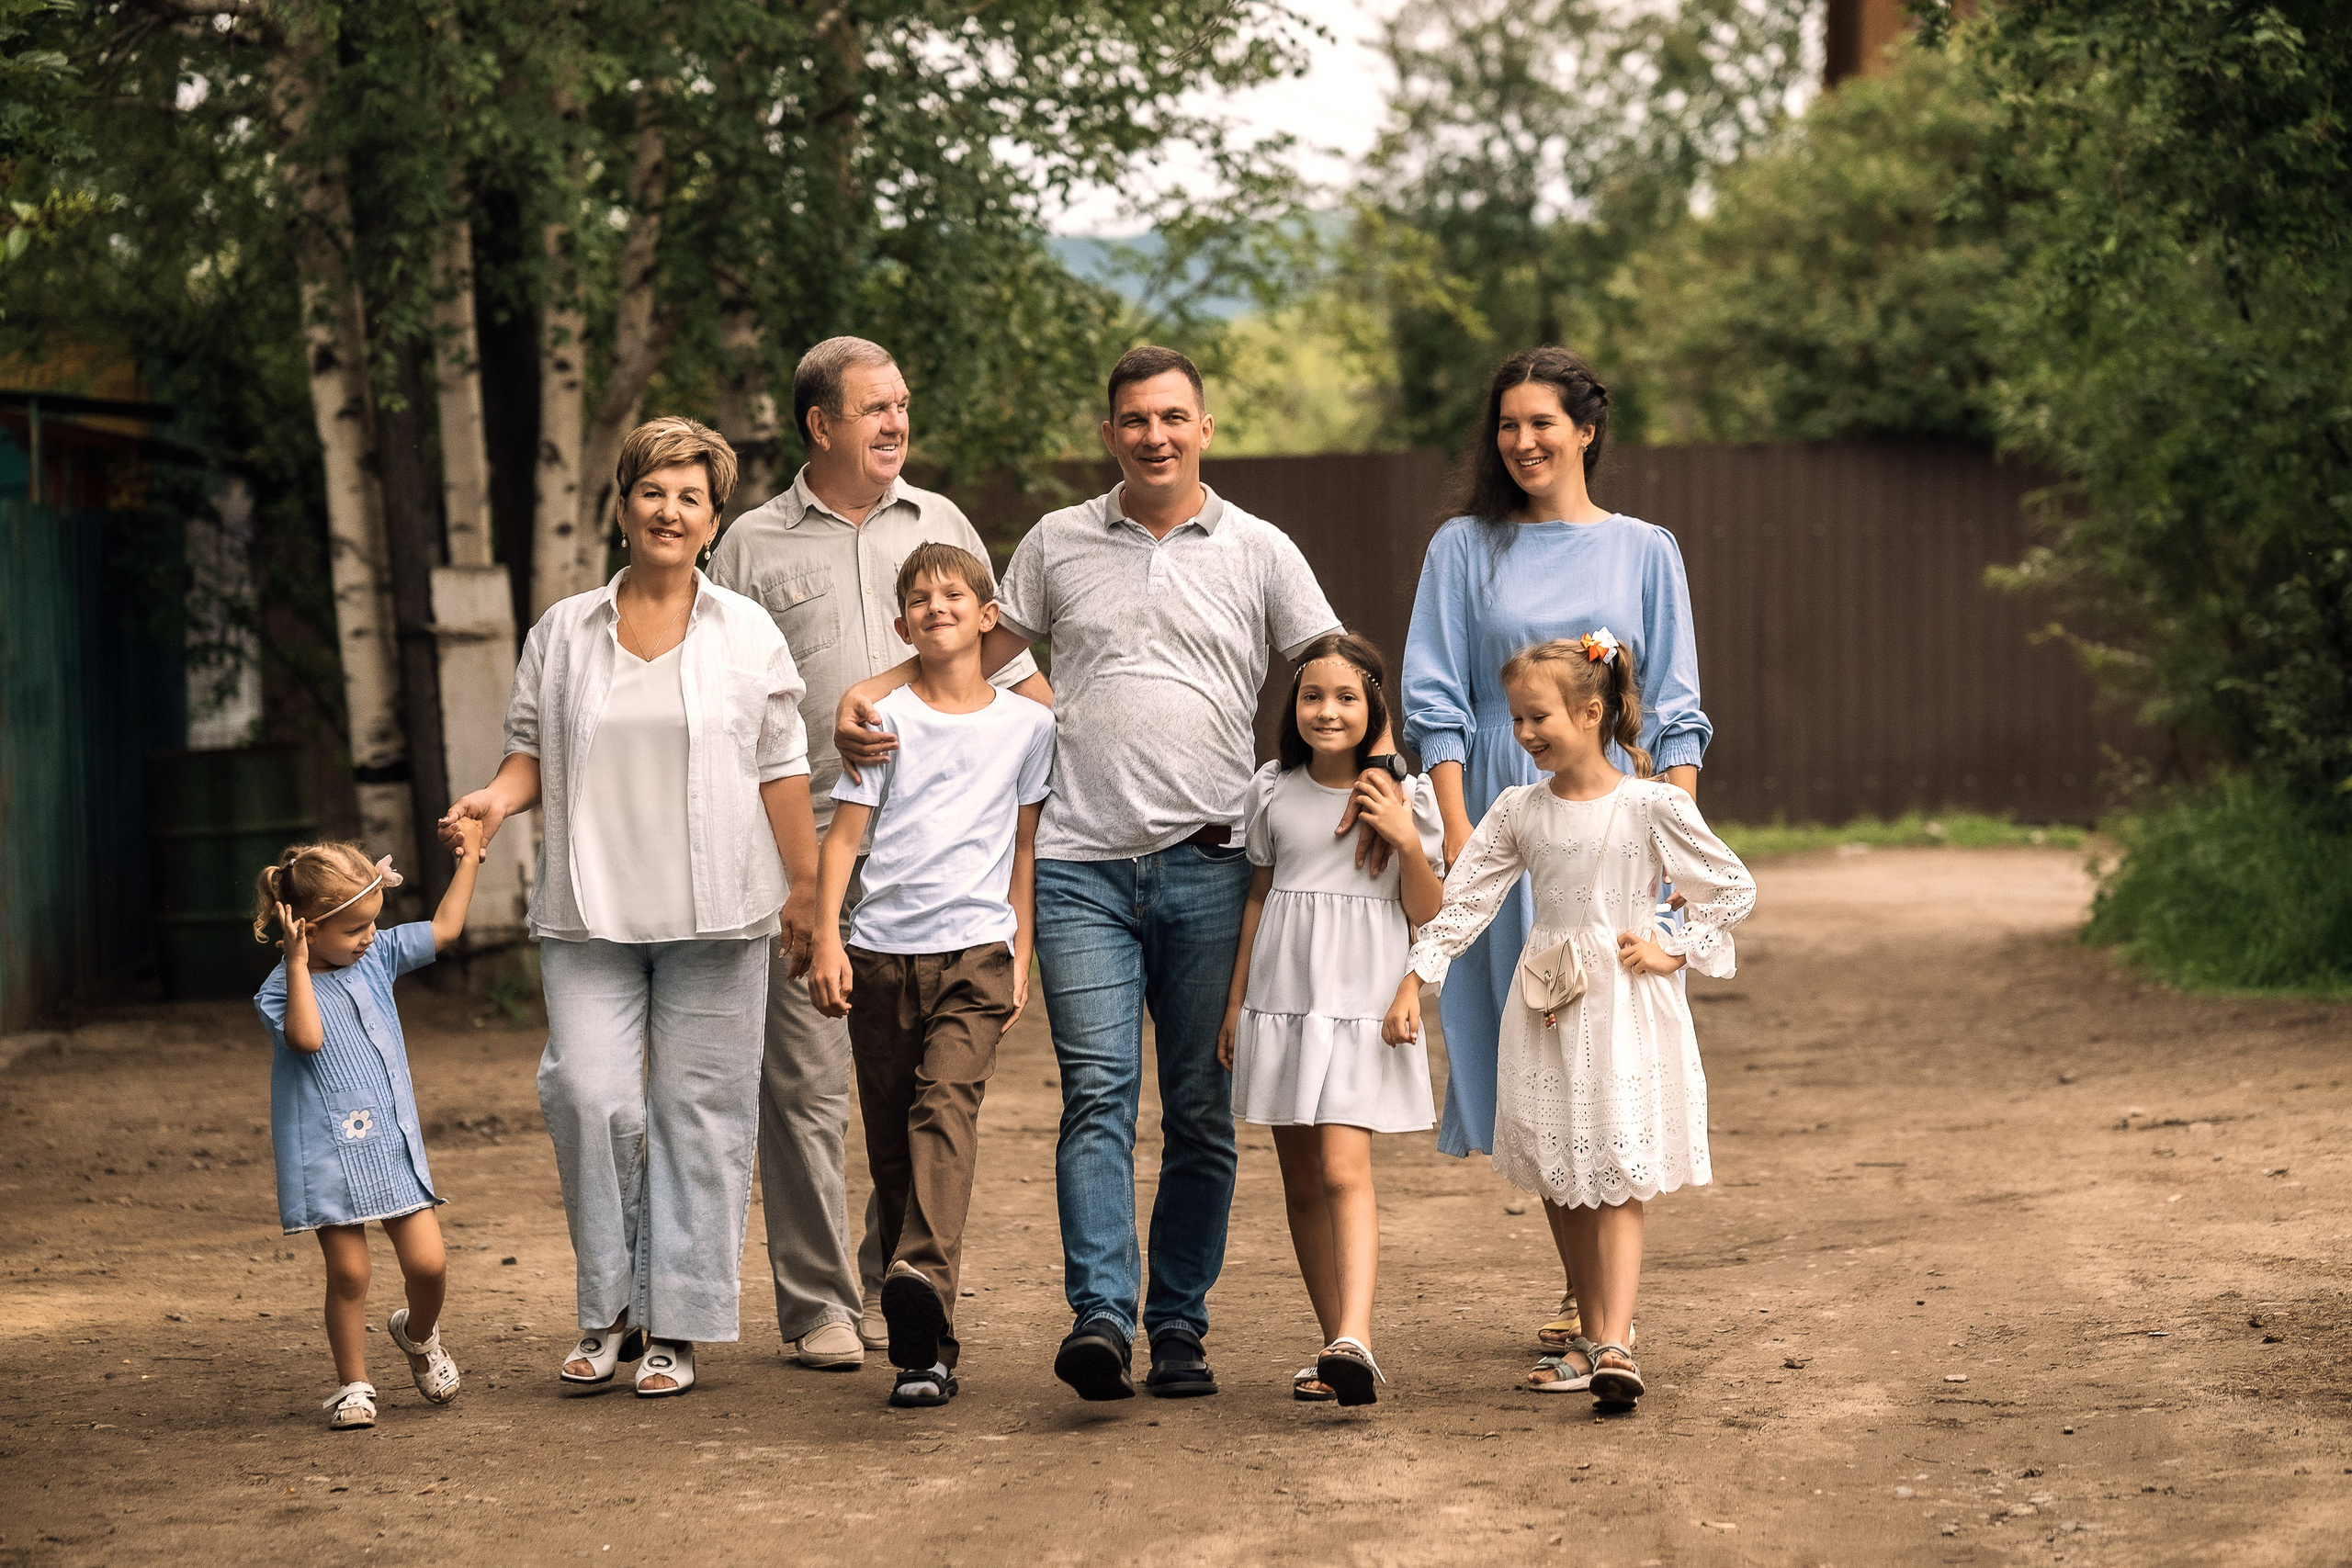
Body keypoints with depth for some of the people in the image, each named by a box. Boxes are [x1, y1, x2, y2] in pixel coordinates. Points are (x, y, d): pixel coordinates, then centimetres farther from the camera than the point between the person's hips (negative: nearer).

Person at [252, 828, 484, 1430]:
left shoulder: (377, 955, 8)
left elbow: (444, 929, 17)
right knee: (348, 1273, -2)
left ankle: (418, 1334, 31)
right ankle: (354, 1385, 13)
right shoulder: (282, 988, -9)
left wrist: (469, 860, 16)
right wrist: (298, 963, -27)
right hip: (328, 1153, -5)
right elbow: (307, 1036, -27)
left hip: (392, 1144, 5)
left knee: (428, 1263, 0)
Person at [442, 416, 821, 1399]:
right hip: (590, 911, 1)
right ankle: (609, 1310, 4)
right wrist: (499, 797, -8)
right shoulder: (562, 633, 10)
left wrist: (807, 886, 1)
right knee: (588, 1093, -12)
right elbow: (533, 751, 13)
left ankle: (675, 1326, 7)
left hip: (714, 912, -1)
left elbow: (781, 770, 6)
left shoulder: (746, 634, 7)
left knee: (699, 1110, 0)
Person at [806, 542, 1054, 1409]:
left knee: (947, 1102, -23)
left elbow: (1026, 846, 13)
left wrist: (1021, 955, 8)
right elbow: (844, 835, 5)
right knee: (890, 1136, 1)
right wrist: (827, 940, -5)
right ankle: (924, 1344, 5)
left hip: (976, 947, -1)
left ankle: (923, 1275, -39)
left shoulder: (1027, 722, 10)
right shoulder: (881, 719, 8)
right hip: (882, 949, 1)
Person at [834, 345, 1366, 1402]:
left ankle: (1179, 1328, 11)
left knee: (1201, 1111, 3)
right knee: (1097, 1091, -12)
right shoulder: (1058, 543, 12)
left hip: (1208, 868, 0)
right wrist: (869, 695, 4)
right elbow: (976, 651, 20)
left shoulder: (1259, 552, 8)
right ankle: (1099, 1317, -19)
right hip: (1083, 868, 0)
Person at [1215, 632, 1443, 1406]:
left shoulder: (1405, 796, 0)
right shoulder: (1273, 790, 7)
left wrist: (1407, 842, -14)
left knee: (1345, 1168, -19)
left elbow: (1428, 914, 2)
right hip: (1281, 1002, 4)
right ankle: (1338, 1347, 14)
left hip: (1363, 1003, -4)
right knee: (1300, 1181, 6)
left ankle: (1354, 1339, -29)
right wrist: (1235, 1003, 14)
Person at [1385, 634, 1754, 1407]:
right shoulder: (1517, 811, 4)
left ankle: (1615, 1345, -16)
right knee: (1559, 1183, 8)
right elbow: (1463, 900, 4)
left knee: (1618, 1178, -9)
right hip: (1545, 1010, 4)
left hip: (1626, 1011, -4)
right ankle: (1593, 1332, 19)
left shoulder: (1652, 807, -7)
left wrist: (1674, 950, -6)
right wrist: (1415, 979, -4)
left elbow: (1735, 888, 1)